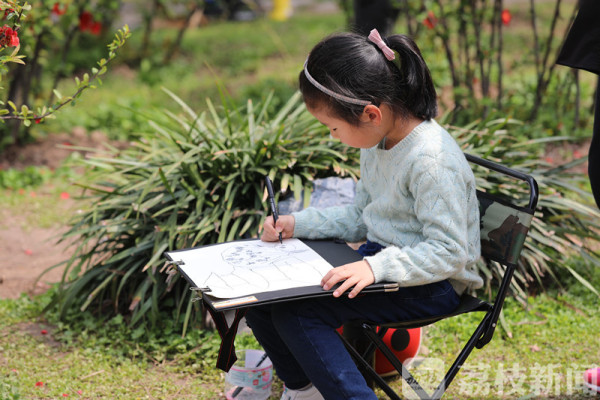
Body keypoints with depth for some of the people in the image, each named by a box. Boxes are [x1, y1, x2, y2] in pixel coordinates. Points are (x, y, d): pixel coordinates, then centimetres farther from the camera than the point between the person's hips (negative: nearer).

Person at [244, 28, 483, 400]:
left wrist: (377, 267, -36)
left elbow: (449, 253, -26)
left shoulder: (431, 160, -26)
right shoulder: (380, 141, 2)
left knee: (295, 312, -24)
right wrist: (297, 223, 3)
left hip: (433, 285, -9)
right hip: (378, 260, 9)